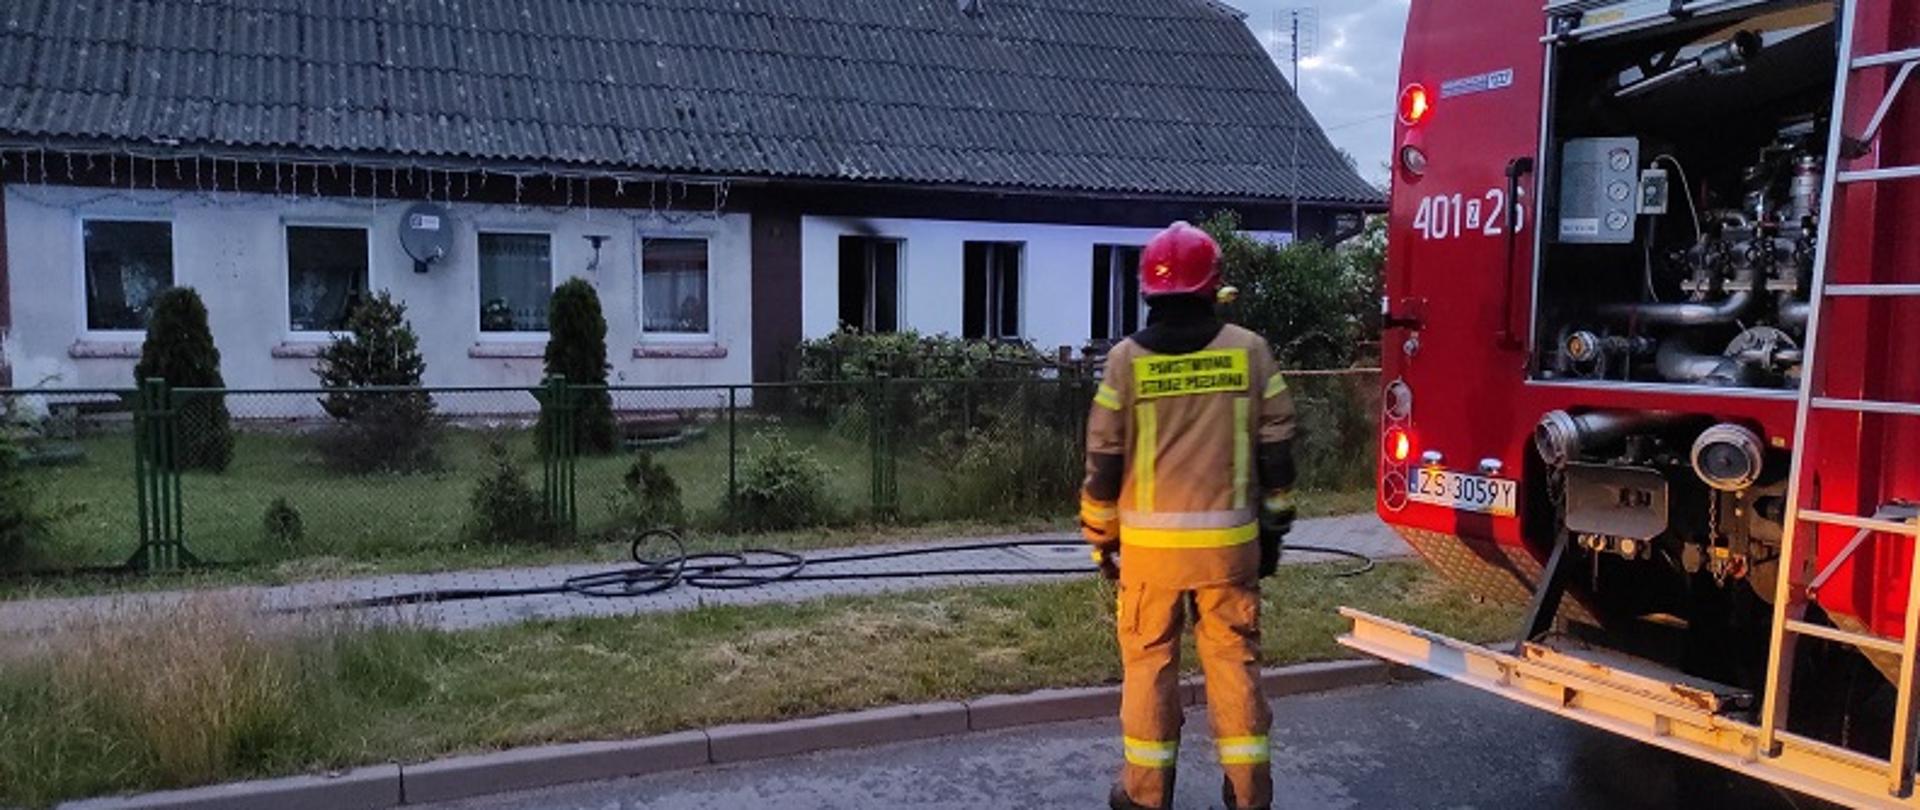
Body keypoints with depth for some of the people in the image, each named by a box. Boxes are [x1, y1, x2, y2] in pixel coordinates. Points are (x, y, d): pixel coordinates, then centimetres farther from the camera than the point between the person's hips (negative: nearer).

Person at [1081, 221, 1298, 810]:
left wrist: (1101, 538, 9)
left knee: (1150, 661, 10)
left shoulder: (1128, 358, -4)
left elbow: (1105, 459, -2)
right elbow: (1276, 450, 2)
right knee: (1234, 658, 11)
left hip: (1151, 542, -1)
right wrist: (1273, 529, 12)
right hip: (1229, 540, 1)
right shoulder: (1250, 350, -1)